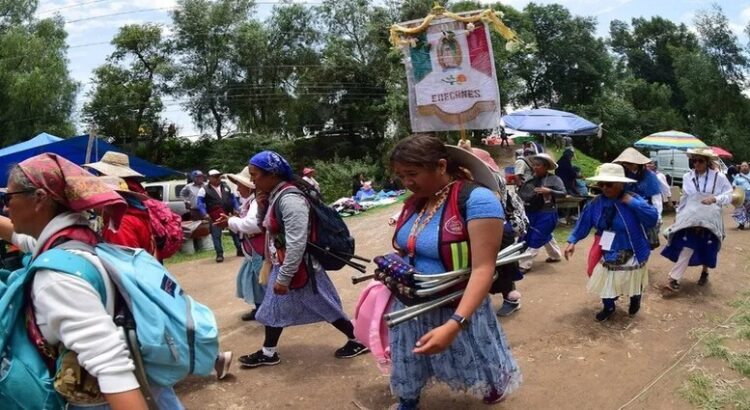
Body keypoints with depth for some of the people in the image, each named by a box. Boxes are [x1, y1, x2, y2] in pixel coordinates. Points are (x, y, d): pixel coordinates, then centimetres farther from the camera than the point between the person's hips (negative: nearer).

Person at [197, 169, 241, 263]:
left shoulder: (226, 187, 15)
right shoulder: (204, 190, 1)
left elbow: (233, 199, 18)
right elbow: (200, 203, -6)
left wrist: (237, 209, 7)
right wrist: (205, 214, -18)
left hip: (229, 215, 3)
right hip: (215, 217, -3)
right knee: (216, 236, -1)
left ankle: (240, 250, 21)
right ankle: (219, 254, 8)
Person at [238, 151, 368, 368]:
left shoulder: (290, 199, -27)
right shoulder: (275, 196, 5)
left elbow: (296, 244, -29)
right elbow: (269, 228, 16)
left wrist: (284, 277, -24)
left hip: (299, 267, -9)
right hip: (281, 266, 10)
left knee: (326, 307, 6)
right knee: (274, 307, 17)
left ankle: (357, 341, 23)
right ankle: (268, 353, 33)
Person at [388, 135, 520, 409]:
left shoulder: (477, 200, -24)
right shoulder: (414, 202, -1)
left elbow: (483, 269, -29)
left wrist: (454, 325, -38)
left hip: (458, 308, -5)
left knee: (476, 365, 19)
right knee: (407, 367, 19)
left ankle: (494, 387, 52)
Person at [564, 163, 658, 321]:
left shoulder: (633, 200, -22)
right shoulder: (597, 202, -11)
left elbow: (652, 219, -32)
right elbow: (583, 223, -5)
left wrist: (631, 202, -35)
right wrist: (572, 240, -14)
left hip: (631, 254, -3)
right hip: (607, 253, 3)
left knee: (632, 283, 21)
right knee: (605, 283, 15)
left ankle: (635, 300, 54)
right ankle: (608, 307, 41)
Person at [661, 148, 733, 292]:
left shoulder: (719, 177, -7)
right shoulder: (687, 177, 2)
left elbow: (729, 196, -7)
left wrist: (715, 199, -26)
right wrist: (678, 215, 14)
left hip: (711, 220, 0)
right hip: (690, 219, 1)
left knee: (707, 249, 15)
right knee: (686, 248, -9)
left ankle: (705, 272, 43)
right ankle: (674, 280, -11)